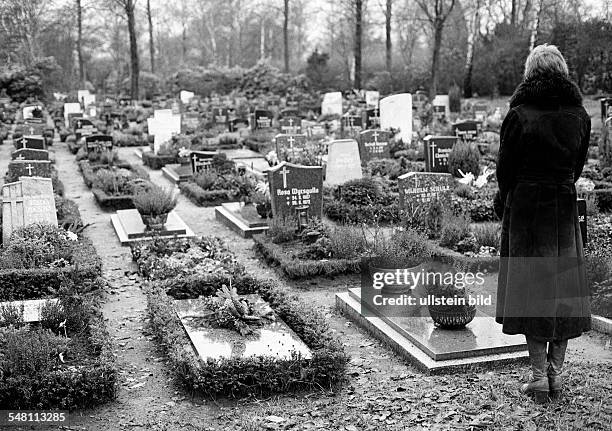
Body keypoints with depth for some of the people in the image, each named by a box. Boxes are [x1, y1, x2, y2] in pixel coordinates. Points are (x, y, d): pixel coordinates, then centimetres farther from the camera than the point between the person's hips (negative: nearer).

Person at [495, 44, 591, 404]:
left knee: (529, 284, 4)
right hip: (565, 208, 3)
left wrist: (504, 201, 11)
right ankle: (556, 374, 14)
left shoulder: (519, 115, -9)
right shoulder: (579, 115, 2)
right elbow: (578, 166, 7)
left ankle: (539, 376, 6)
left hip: (525, 206, -3)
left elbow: (505, 168, -4)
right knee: (563, 285, 10)